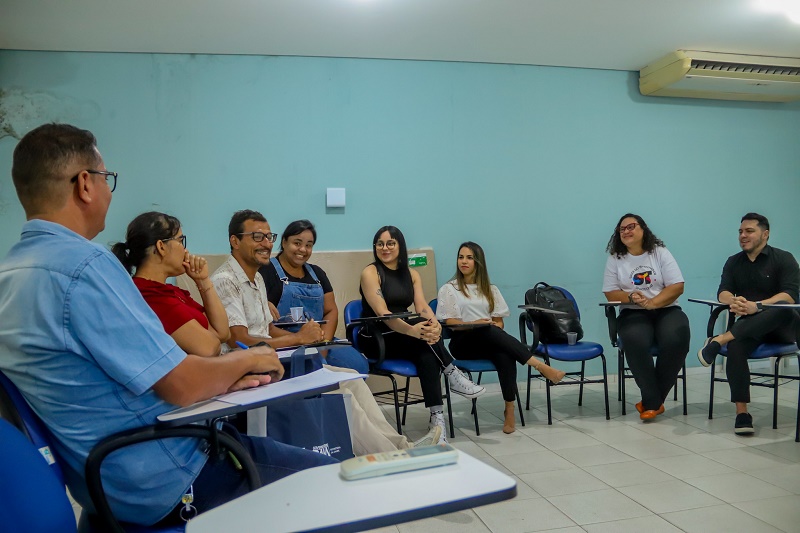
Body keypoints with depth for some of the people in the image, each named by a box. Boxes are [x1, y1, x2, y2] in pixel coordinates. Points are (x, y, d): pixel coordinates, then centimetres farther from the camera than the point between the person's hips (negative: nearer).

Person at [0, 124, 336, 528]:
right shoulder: (84, 263, -25)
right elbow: (180, 385, -25)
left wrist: (224, 381, 1)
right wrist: (247, 360, -5)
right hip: (162, 483, -9)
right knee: (324, 475, 3)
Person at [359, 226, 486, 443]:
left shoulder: (411, 274, 9)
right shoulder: (370, 273, -8)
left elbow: (422, 307, -6)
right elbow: (382, 312, -22)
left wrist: (435, 324, -31)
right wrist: (412, 330, -40)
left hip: (404, 339, 4)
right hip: (375, 339, -4)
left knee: (427, 353, -30)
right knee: (422, 330, -31)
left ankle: (437, 417, -32)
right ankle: (453, 374, -21)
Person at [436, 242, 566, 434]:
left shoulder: (490, 289, 20)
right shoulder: (448, 289, 11)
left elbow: (499, 322, 13)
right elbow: (450, 322, 0)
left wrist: (493, 328, -11)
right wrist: (474, 324, -18)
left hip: (490, 341, 3)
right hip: (463, 343, -2)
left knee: (504, 354, -36)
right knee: (487, 331, -37)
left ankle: (510, 407, -31)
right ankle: (539, 365, -41)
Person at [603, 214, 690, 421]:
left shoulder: (660, 253, 4)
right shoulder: (614, 258, 6)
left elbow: (677, 287, -3)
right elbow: (610, 293, 3)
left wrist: (651, 302, -17)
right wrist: (631, 297, -19)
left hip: (665, 310, 1)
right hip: (633, 313, 0)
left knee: (676, 339, -32)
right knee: (635, 341, -35)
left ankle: (650, 401, -17)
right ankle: (654, 401, -21)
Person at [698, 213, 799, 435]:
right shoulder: (733, 262, 13)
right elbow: (723, 293, -1)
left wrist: (757, 306, -31)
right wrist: (733, 302, -26)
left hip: (781, 327, -2)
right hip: (750, 325, 2)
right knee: (736, 346, -33)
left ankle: (719, 339, -39)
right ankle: (742, 412, -30)